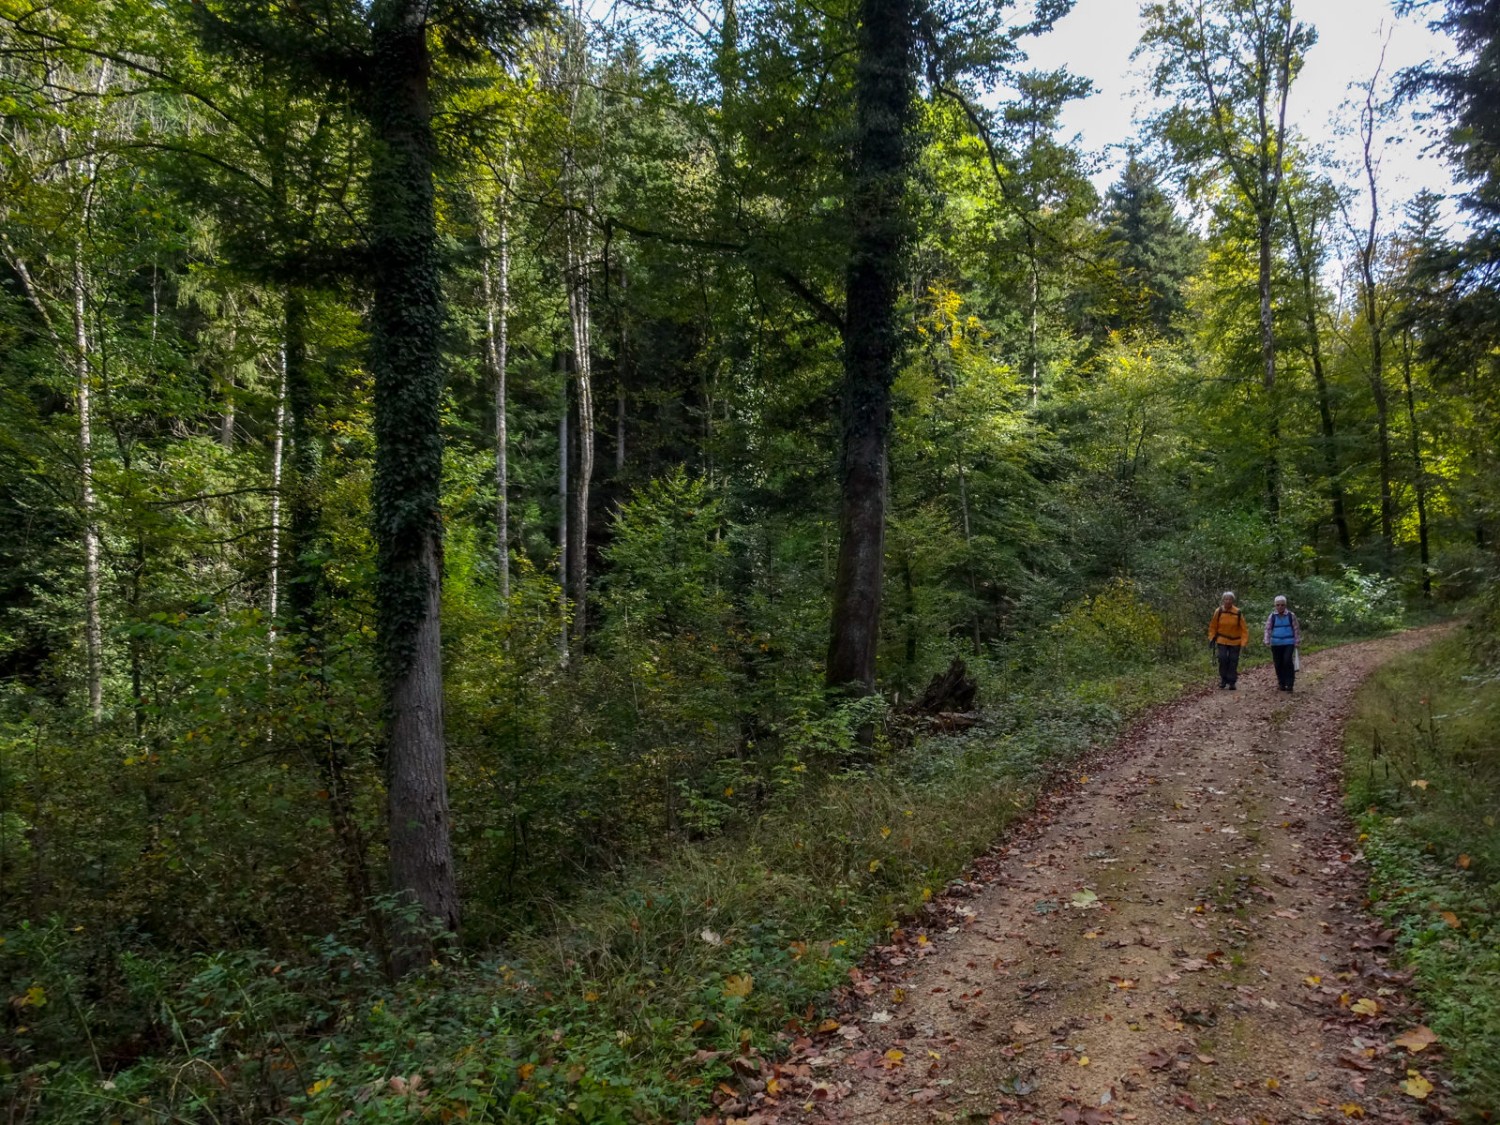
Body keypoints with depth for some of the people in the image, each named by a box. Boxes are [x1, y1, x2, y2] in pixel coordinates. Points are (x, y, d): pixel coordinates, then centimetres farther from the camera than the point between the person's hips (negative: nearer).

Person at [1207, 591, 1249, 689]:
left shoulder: (1238, 613, -11)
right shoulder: (1218, 612, -7)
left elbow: (1244, 628, -5)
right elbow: (1213, 626, 5)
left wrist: (1244, 641, -10)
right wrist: (1212, 638, 0)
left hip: (1235, 641, 0)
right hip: (1222, 640, 0)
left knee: (1233, 661, 1)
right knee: (1223, 659, -10)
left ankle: (1231, 683, 9)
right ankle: (1223, 680, 5)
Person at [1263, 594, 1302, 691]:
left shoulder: (1291, 615, -1)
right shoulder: (1272, 616, 1)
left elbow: (1296, 629, 4)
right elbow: (1268, 629, 1)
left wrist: (1297, 641, 3)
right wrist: (1267, 642, -8)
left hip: (1289, 643, -2)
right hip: (1276, 644, 2)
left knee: (1288, 661, -15)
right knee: (1278, 664, 5)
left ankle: (1289, 683, -7)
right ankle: (1281, 683, 17)